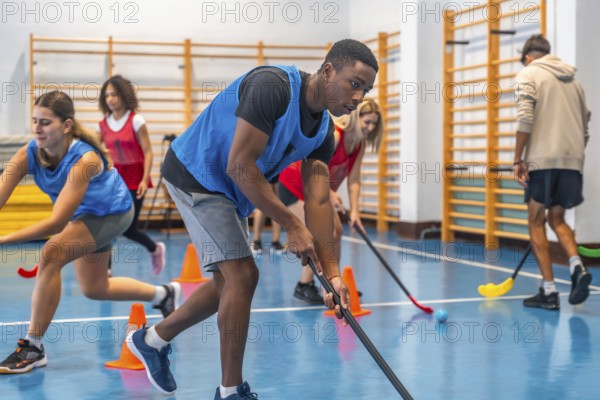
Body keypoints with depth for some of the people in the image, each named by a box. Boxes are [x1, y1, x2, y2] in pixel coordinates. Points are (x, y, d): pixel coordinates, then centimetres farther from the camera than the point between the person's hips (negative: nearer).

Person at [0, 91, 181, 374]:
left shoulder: (84, 160, -39)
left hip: (112, 212, -7)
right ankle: (163, 294, 43)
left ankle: (33, 348, -18)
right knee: (94, 289, 18)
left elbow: (56, 223, -45)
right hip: (84, 214, 7)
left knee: (51, 254, -29)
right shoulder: (29, 154, -24)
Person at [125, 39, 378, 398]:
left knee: (230, 281, 17)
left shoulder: (324, 130, -3)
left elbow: (319, 199, -8)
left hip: (231, 193, 9)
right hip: (196, 174, -9)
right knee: (243, 274, -13)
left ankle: (153, 339, 36)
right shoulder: (273, 86, -29)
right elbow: (239, 165, -31)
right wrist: (291, 225, -27)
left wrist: (331, 271, -18)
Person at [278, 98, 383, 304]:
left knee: (336, 231, 7)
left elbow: (354, 179, -6)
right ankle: (303, 286, -3)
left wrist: (354, 211, -14)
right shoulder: (333, 134, -30)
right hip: (295, 186, -9)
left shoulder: (360, 143, -6)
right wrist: (330, 194, -29)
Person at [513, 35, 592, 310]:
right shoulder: (572, 79, 19)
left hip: (542, 159, -5)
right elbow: (585, 125, 19)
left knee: (536, 222, 4)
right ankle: (577, 266, -8)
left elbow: (525, 118, -13)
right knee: (557, 219, 18)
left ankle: (549, 292, -1)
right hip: (572, 161, 5)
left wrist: (518, 159, -10)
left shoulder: (529, 74, 1)